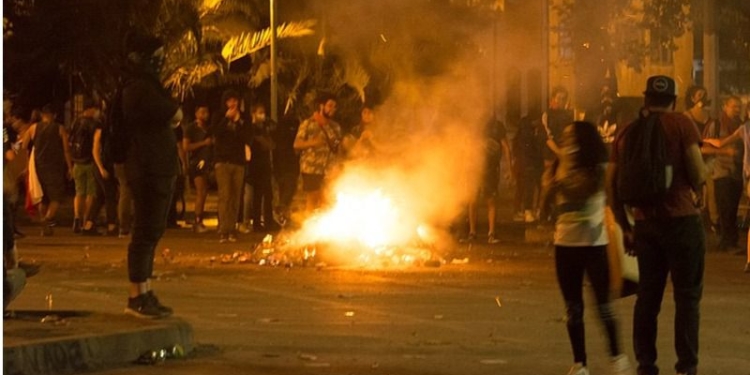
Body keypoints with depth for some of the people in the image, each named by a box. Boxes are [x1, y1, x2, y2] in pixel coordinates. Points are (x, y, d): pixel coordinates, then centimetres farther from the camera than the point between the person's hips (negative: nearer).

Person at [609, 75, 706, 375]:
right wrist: (697, 193, 9)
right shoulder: (681, 124, -6)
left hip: (644, 224, 4)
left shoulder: (627, 133, 8)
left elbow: (612, 184, 8)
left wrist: (625, 226, 15)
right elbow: (698, 173, -13)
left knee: (648, 296, 11)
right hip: (681, 219, -4)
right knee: (687, 295, 3)